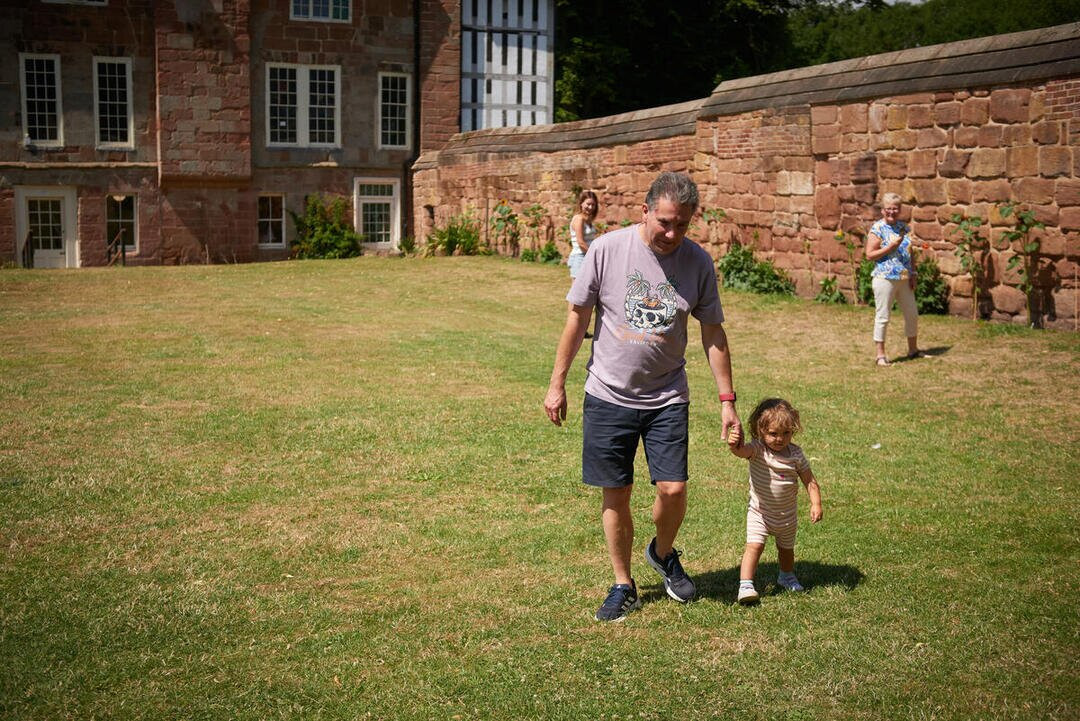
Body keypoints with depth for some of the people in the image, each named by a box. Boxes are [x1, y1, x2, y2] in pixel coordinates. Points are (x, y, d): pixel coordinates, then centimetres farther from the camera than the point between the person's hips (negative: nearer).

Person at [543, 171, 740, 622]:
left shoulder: (698, 263, -4)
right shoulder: (607, 250, -10)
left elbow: (713, 334, 4)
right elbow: (577, 318, -2)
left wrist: (727, 399, 2)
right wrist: (557, 384, 0)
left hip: (667, 398, 1)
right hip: (608, 395, -1)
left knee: (673, 489, -7)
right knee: (615, 495, 5)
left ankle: (663, 553, 26)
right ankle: (623, 586, 23)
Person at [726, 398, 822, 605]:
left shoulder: (795, 454, -11)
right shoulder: (757, 449, -20)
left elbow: (809, 480, -5)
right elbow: (742, 451, -43)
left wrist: (816, 504, -17)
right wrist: (734, 445, -66)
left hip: (787, 516, 3)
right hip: (760, 513, -3)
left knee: (786, 548, 22)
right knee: (754, 546, -18)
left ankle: (787, 576, 47)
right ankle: (745, 585, -15)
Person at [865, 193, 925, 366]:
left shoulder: (904, 227, 11)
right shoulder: (877, 228, -8)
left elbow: (910, 252, 16)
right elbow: (869, 255, -12)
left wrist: (913, 274, 8)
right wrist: (890, 247, -19)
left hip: (904, 279, 7)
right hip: (885, 279, -7)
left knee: (912, 314, 13)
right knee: (882, 317, -2)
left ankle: (913, 349, 28)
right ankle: (880, 354, 5)